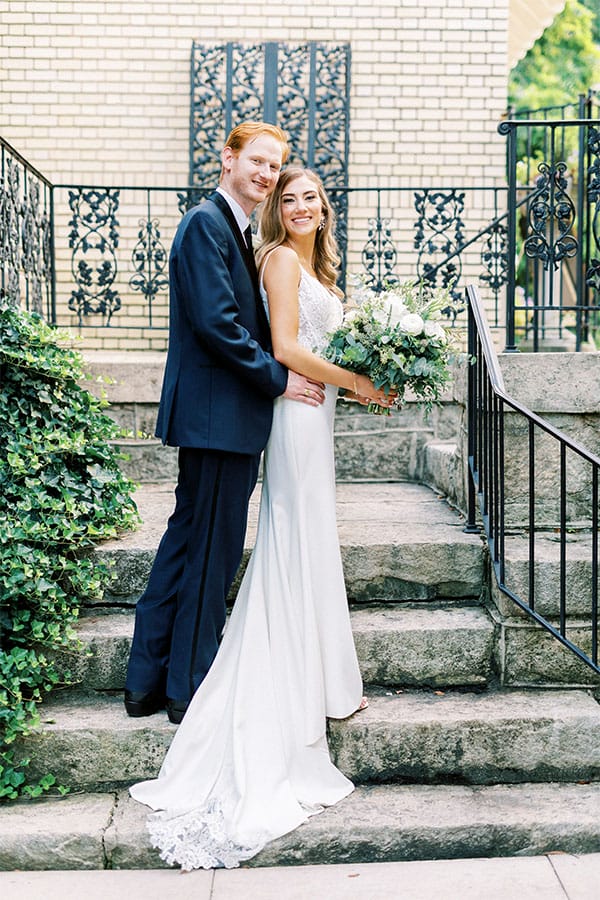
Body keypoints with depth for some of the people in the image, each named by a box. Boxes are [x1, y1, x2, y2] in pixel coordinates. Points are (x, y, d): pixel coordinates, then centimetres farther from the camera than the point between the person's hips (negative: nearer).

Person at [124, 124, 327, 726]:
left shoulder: (233, 230, 19)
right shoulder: (205, 223, -12)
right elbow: (217, 321, -21)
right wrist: (279, 378, -14)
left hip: (216, 415, 11)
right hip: (218, 413, -11)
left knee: (188, 539, 14)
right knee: (212, 548, -1)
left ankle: (147, 681, 24)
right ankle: (192, 691, 14)